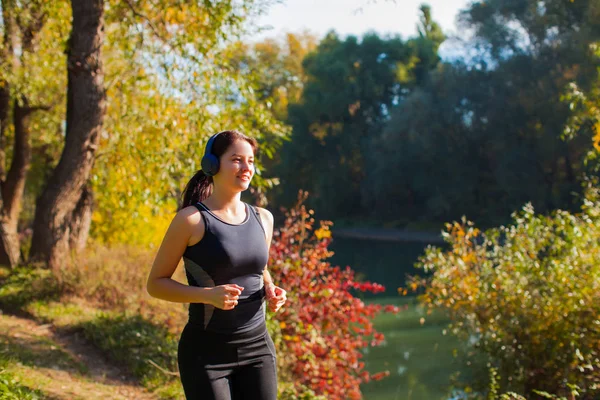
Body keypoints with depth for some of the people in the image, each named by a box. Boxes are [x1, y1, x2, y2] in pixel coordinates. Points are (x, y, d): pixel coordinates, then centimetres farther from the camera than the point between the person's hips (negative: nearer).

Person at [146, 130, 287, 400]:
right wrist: (208, 295, -21)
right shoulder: (192, 220, -10)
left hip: (258, 347, 5)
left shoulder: (262, 219, 6)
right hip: (207, 351, -5)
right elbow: (156, 283, -6)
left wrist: (270, 290, 1)